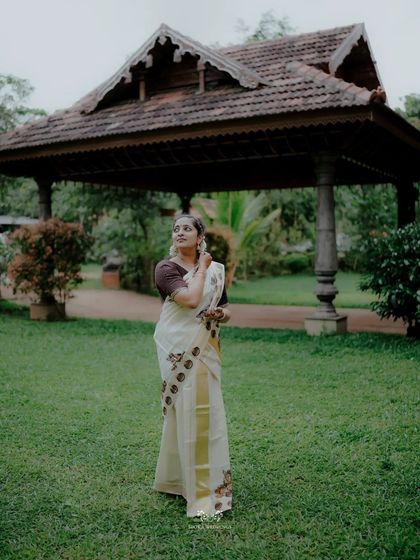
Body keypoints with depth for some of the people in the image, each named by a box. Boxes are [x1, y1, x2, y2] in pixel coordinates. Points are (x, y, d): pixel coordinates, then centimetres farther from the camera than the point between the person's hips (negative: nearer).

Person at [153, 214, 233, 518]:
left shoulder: (215, 270, 10)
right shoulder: (166, 268, -6)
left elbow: (226, 310, 16)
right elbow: (190, 299, -22)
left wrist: (221, 313, -8)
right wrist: (201, 267, -9)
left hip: (206, 350, 5)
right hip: (179, 350, -5)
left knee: (208, 410, 8)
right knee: (185, 410, -2)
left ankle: (211, 478, 25)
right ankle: (187, 481, 12)